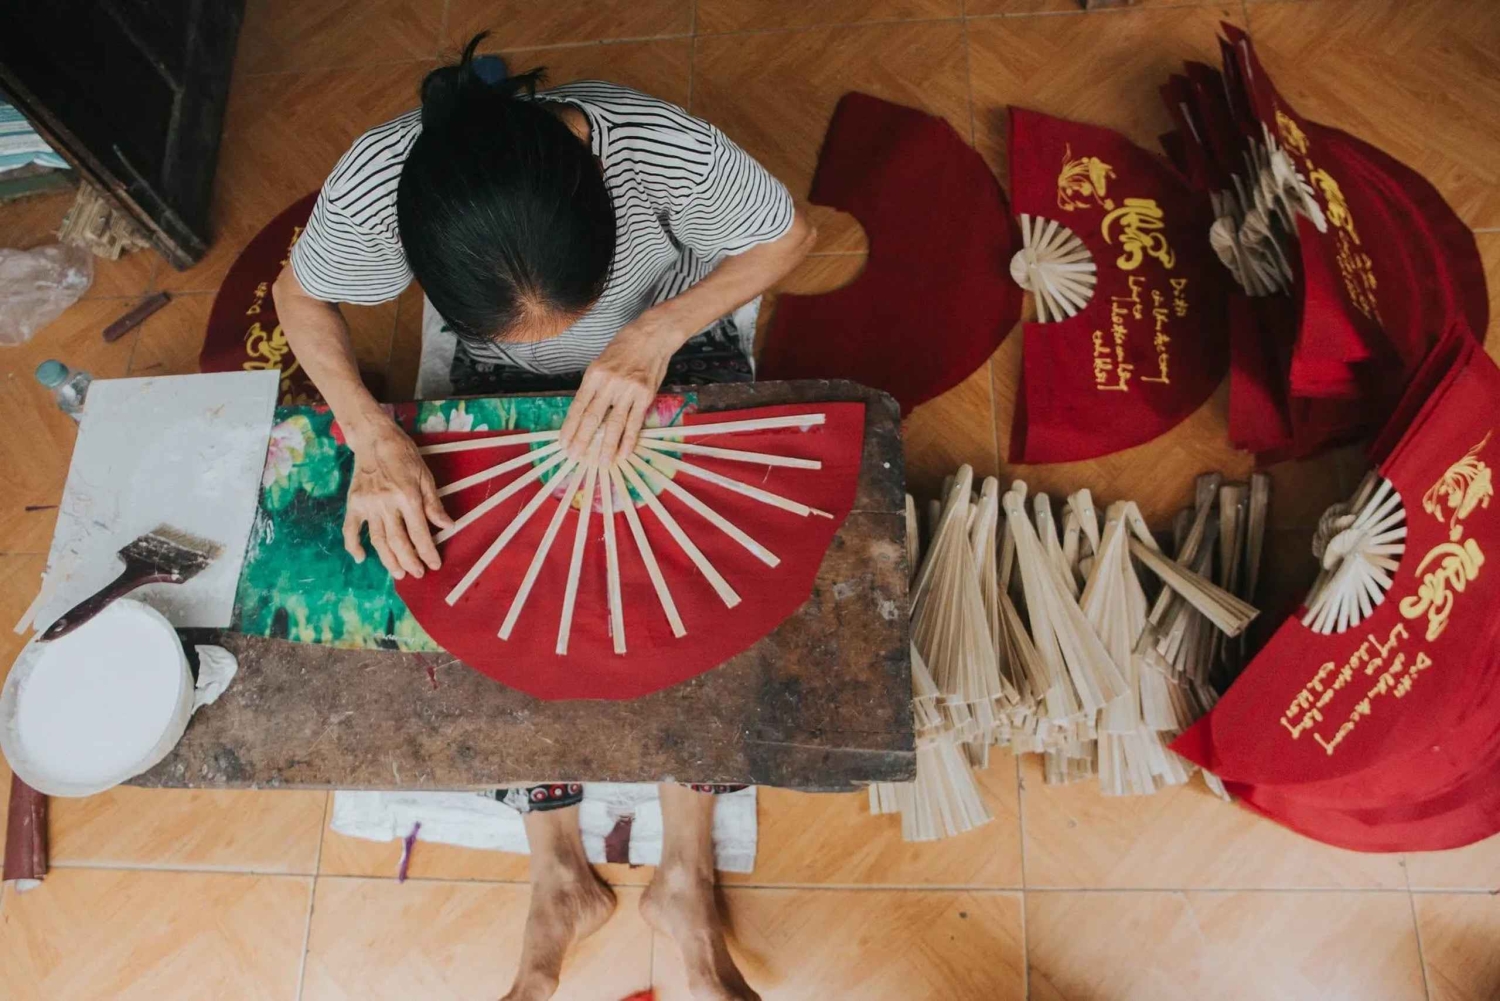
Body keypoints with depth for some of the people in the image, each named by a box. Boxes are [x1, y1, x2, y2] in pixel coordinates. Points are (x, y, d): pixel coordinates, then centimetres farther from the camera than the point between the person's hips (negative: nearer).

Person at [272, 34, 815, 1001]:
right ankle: (560, 878, 5)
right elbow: (300, 297, -12)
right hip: (504, 385, 2)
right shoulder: (369, 188, -34)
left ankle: (688, 880, -1)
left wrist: (656, 335, -32)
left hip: (674, 347, -1)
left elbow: (789, 234, -18)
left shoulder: (666, 147, -39)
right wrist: (373, 435, -29)